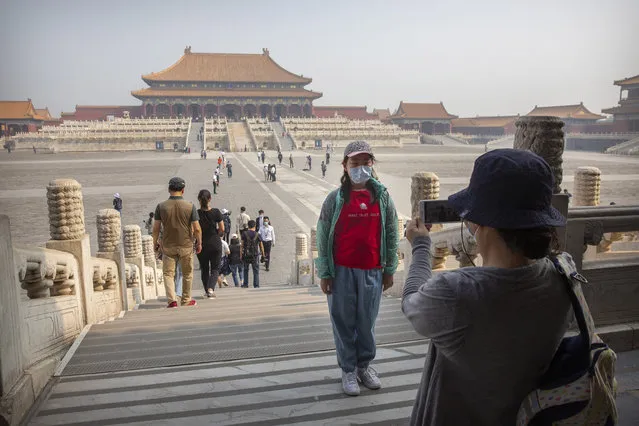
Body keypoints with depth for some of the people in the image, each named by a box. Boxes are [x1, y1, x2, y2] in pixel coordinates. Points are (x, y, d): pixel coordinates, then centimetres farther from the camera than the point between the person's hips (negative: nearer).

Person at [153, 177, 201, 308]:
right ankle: (186, 300, 24)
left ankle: (172, 300, -5)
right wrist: (199, 243, 5)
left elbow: (156, 228, -3)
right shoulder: (190, 206, -8)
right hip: (186, 246, 0)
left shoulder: (161, 206, -6)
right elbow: (197, 229, -9)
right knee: (187, 274, 15)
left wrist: (155, 243, 11)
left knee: (168, 274, 8)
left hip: (168, 246, 0)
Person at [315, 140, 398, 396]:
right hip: (342, 272, -1)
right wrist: (324, 273, -5)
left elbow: (391, 235, 7)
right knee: (344, 322, 7)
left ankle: (365, 365, 31)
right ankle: (348, 370, 23)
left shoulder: (383, 197, 3)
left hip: (372, 272, 2)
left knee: (367, 322, 12)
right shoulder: (335, 199, -3)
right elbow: (323, 237, -2)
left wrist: (389, 269, 7)